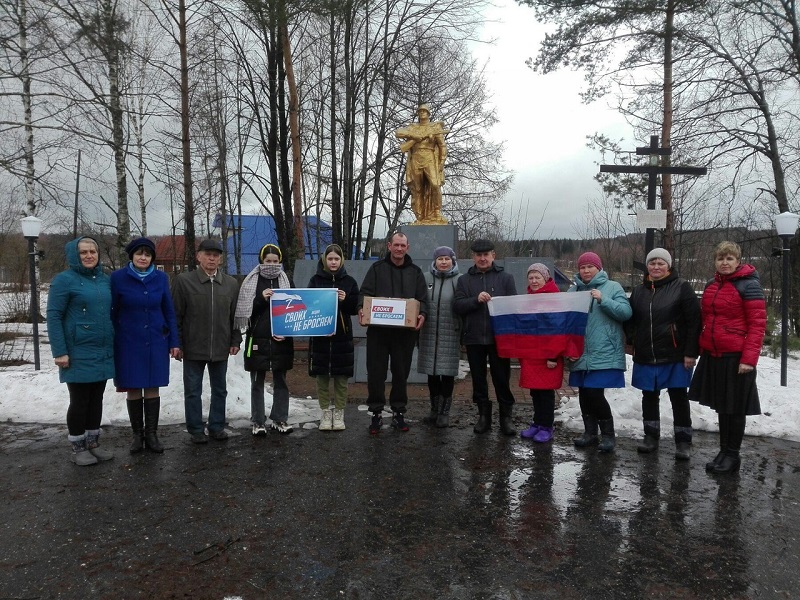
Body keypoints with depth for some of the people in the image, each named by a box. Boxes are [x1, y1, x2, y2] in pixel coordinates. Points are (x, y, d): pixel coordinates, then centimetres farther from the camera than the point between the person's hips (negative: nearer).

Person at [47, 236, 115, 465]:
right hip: (79, 354, -5)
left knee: (96, 399, 13)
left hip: (103, 352, 5)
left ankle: (93, 443, 26)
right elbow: (53, 317, -10)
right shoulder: (65, 279, -8)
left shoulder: (104, 279, 9)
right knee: (79, 400, 4)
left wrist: (113, 345, 11)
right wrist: (59, 352, -15)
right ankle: (78, 448, 18)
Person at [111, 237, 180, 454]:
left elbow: (169, 311, 6)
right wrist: (110, 343, 0)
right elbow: (112, 312, 1)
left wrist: (174, 342, 3)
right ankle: (137, 434, 19)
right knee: (133, 389, 5)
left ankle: (151, 434, 15)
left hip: (156, 342, 1)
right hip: (128, 343, -1)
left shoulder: (161, 278, 1)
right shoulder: (118, 278, -4)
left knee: (152, 388, 5)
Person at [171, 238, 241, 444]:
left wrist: (235, 340, 5)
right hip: (193, 348, -3)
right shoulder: (184, 281, -4)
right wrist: (177, 344, -6)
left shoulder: (231, 284, 5)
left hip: (221, 348, 3)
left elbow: (235, 315, 9)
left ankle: (217, 426, 26)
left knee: (219, 390, 13)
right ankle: (196, 430, 20)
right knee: (193, 391, 7)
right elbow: (175, 315, -3)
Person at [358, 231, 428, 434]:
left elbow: (423, 299, 8)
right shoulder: (377, 268, 7)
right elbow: (365, 293, 1)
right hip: (378, 330, -1)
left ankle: (399, 412, 21)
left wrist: (422, 314, -12)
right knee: (376, 373, 2)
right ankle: (376, 413, 13)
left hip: (405, 331, 1)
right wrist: (362, 309, -19)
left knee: (401, 373, 9)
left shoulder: (415, 271, 11)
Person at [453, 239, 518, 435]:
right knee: (478, 378, 10)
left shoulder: (505, 278, 6)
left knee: (502, 378, 4)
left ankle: (506, 416, 16)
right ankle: (483, 415, 22)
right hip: (473, 338, 2)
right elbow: (457, 306, -1)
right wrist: (476, 300, -17)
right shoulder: (464, 280, 9)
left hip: (499, 337, -2)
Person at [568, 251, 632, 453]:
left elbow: (626, 312, -9)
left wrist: (603, 300, -20)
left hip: (604, 354, -5)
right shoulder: (573, 290, 13)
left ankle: (608, 434, 9)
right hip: (581, 353, 5)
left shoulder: (612, 287, 2)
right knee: (584, 393, 9)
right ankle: (590, 432, 24)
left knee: (595, 393, -9)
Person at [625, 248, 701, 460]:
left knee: (679, 398, 4)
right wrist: (631, 340, 10)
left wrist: (690, 352, -13)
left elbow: (694, 321, -9)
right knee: (649, 397, 13)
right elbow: (630, 319, 22)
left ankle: (683, 442, 14)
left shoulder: (681, 287, -5)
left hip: (675, 356, -4)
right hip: (646, 356, 5)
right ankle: (651, 436, 26)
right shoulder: (639, 291, 11)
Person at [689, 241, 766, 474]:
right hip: (713, 356, 6)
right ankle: (724, 451, 26)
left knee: (735, 407, 5)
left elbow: (757, 324, -13)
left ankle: (732, 455, 18)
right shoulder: (711, 286, 11)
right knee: (721, 405, 14)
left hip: (736, 358, -6)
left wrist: (749, 358, -19)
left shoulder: (749, 285, -8)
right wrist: (702, 349, 14)